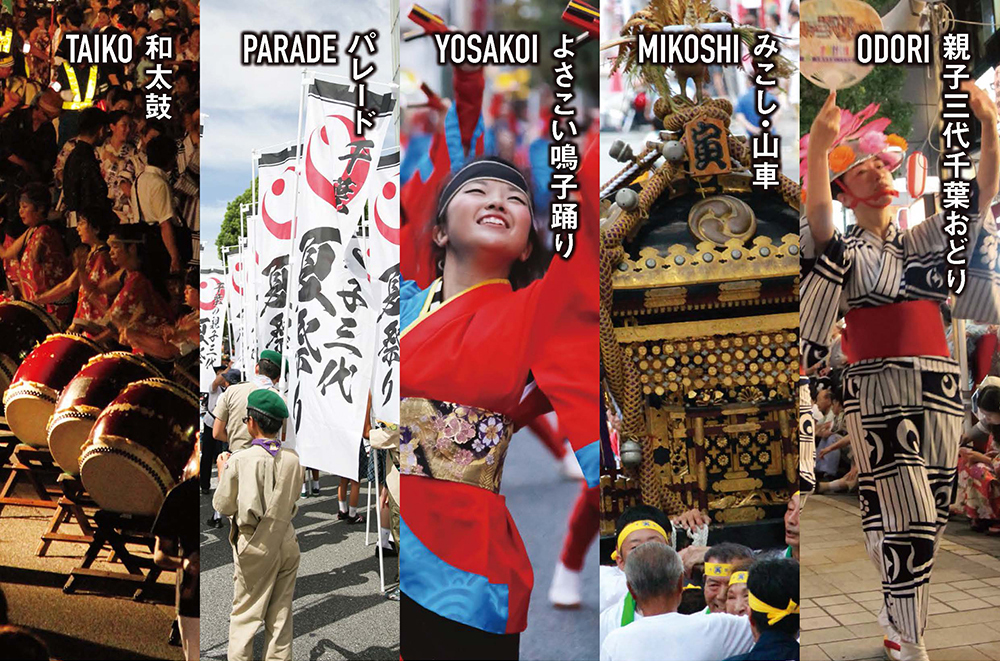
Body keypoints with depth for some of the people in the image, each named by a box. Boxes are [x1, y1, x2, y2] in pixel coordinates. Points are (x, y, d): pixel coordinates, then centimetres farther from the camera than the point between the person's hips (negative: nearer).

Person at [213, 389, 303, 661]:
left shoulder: (240, 460, -15)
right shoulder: (293, 459, -3)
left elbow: (223, 506, -5)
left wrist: (222, 471, 11)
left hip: (255, 546, -4)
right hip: (286, 544, 4)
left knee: (244, 615, 7)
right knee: (280, 616, 12)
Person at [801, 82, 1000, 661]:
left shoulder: (923, 240, 16)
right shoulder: (843, 249, 4)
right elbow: (817, 212, -19)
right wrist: (818, 150, -39)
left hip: (940, 388, 5)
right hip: (878, 391, -5)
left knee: (929, 519, 8)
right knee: (909, 520, -9)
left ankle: (897, 612, 26)